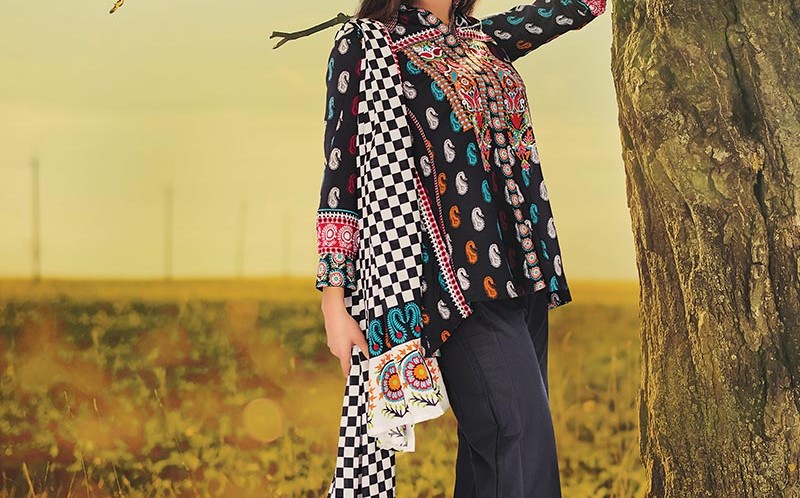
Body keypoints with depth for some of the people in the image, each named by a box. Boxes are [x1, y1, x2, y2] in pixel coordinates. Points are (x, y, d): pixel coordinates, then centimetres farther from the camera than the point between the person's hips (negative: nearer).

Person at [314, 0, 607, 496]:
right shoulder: (365, 48, 1)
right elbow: (342, 174, -4)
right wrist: (334, 301, -10)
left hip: (521, 273, 7)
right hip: (460, 280, -7)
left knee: (491, 446, 6)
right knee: (522, 442, -16)